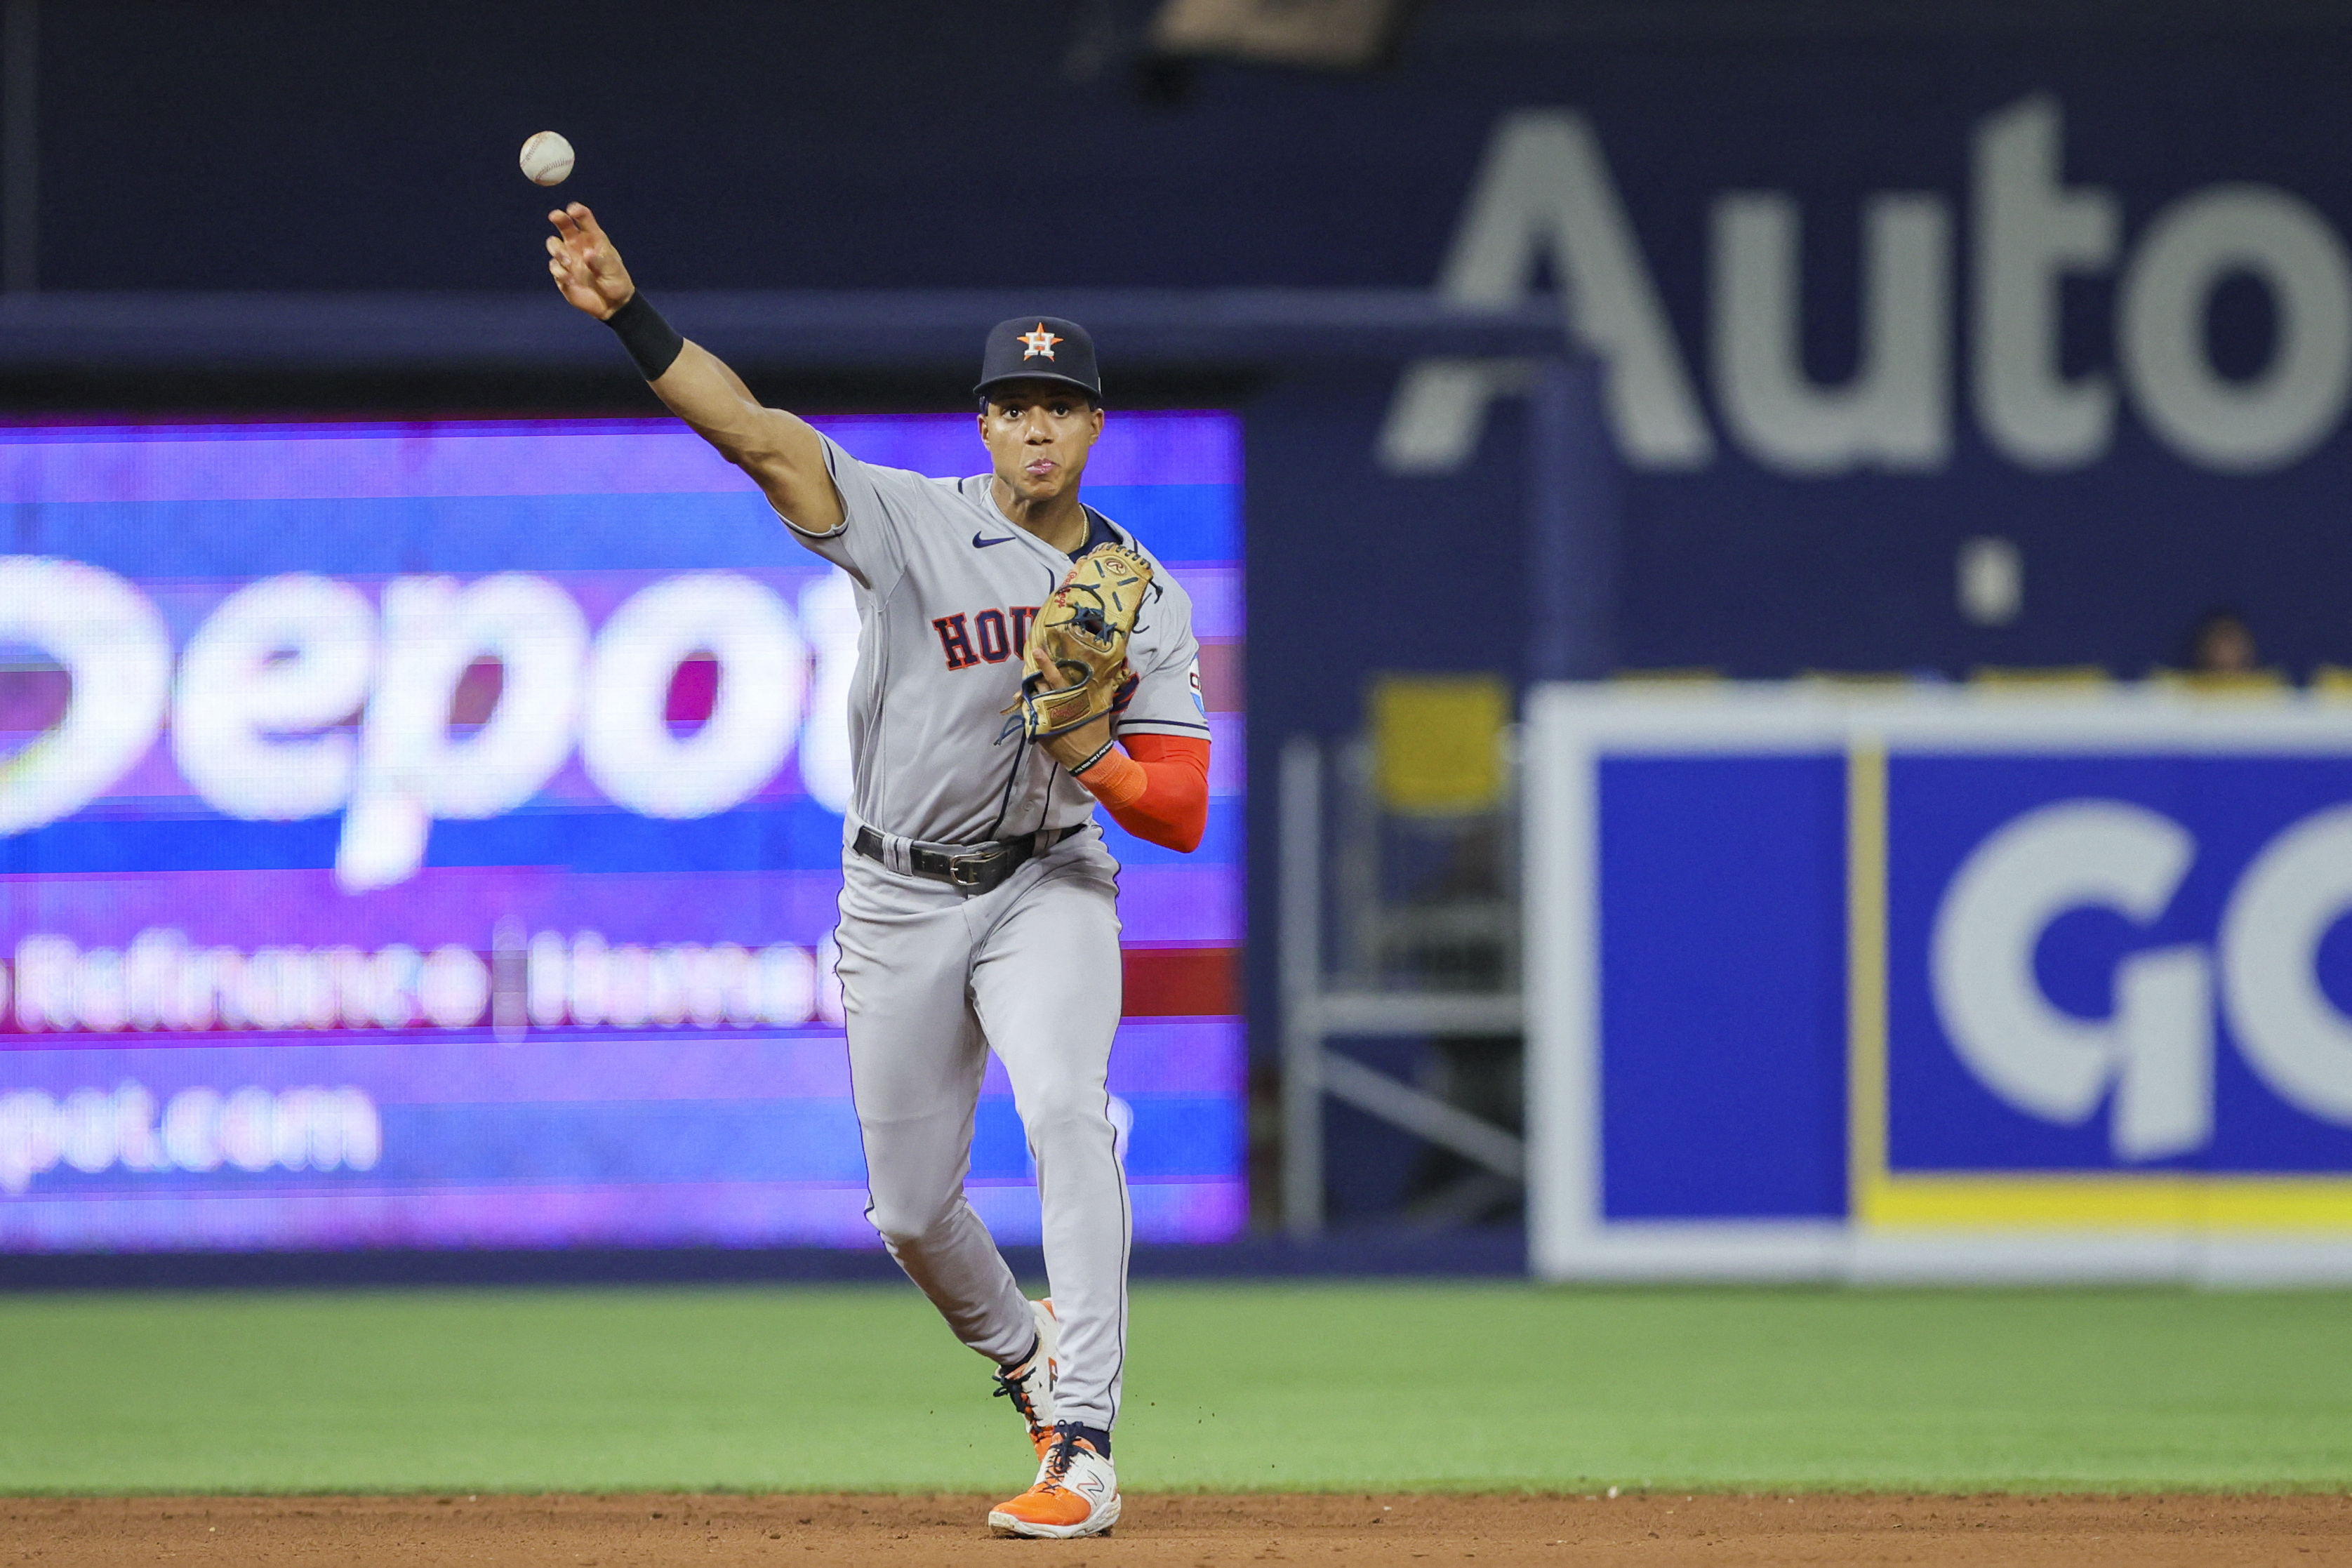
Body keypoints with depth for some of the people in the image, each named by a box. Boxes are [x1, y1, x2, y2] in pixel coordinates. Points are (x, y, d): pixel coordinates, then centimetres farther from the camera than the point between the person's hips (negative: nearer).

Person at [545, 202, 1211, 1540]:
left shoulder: (1147, 600, -4)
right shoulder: (912, 524, -10)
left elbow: (1185, 816, -6)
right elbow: (755, 432, -24)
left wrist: (1087, 754, -27)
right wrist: (625, 311, -38)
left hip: (1049, 886, -1)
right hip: (900, 901, 1)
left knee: (1065, 1108, -27)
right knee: (911, 1205, 6)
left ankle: (1083, 1450, -30)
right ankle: (1021, 1353, 40)